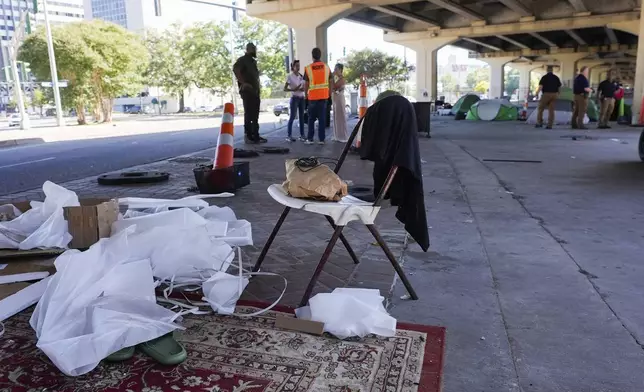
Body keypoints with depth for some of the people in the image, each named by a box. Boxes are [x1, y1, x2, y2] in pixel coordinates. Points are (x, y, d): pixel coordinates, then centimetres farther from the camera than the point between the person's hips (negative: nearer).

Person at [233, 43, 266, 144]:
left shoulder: (253, 61, 22)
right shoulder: (243, 59, -4)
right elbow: (235, 69, -20)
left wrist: (258, 87, 15)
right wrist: (243, 83, -23)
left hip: (255, 91, 8)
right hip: (247, 91, -8)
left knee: (255, 115, 9)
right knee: (249, 114, -8)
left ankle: (255, 135, 14)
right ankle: (248, 136, -5)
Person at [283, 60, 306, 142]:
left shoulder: (301, 76, 10)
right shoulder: (290, 76, -5)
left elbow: (304, 87, 18)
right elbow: (285, 89, -8)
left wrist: (303, 89, -5)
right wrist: (293, 89, -22)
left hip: (301, 98, 6)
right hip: (294, 98, -5)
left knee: (301, 116, 6)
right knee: (292, 117, -6)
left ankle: (302, 135, 12)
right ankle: (289, 135, -2)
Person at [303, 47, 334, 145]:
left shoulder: (308, 68, -5)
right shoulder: (327, 67, 3)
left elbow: (306, 84, -2)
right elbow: (331, 82, 5)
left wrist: (306, 94, 11)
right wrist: (329, 94, 14)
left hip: (313, 96, -2)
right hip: (324, 96, 2)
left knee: (311, 118, 10)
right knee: (322, 118, 6)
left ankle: (310, 139, 10)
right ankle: (321, 139, 5)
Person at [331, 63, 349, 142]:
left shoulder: (342, 79, -11)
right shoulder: (337, 78, 15)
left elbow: (334, 87, -21)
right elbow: (333, 88, 11)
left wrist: (333, 77, -16)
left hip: (340, 99, -9)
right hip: (335, 99, 9)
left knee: (341, 117, -6)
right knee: (336, 117, 10)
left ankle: (343, 136, -2)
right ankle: (337, 136, 15)